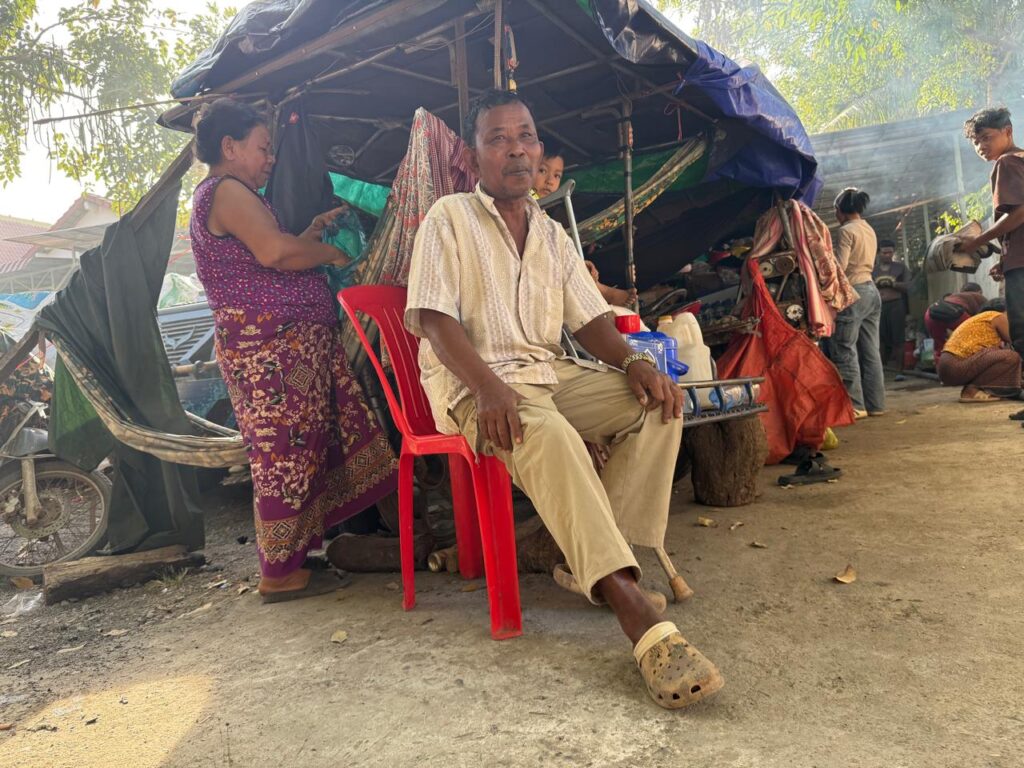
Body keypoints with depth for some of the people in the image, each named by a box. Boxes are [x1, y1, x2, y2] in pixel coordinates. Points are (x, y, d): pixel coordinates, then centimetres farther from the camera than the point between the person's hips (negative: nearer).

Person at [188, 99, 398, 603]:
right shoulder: (227, 191, -9)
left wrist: (310, 234, 18)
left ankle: (291, 557, 20)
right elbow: (275, 251, -24)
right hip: (272, 347, -11)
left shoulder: (214, 196, 26)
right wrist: (330, 252, -7)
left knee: (301, 451, 12)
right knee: (284, 453, -6)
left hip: (288, 345, 11)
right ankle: (280, 573, 3)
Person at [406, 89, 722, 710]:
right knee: (548, 434, -37)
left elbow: (589, 319, 13)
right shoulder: (449, 219, 1)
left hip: (551, 373, 7)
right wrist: (489, 387, -29)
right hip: (474, 384, -6)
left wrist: (634, 362, -10)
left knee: (659, 402, -14)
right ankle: (637, 613, -40)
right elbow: (433, 321, -11)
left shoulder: (552, 233, 19)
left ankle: (599, 560, -13)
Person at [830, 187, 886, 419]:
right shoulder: (869, 230, 17)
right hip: (872, 290, 9)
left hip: (853, 293, -9)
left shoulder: (847, 230, -10)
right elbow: (867, 263, 17)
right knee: (871, 351, 9)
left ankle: (855, 405, -6)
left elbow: (839, 267, -15)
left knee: (845, 352, -5)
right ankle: (875, 404, 13)